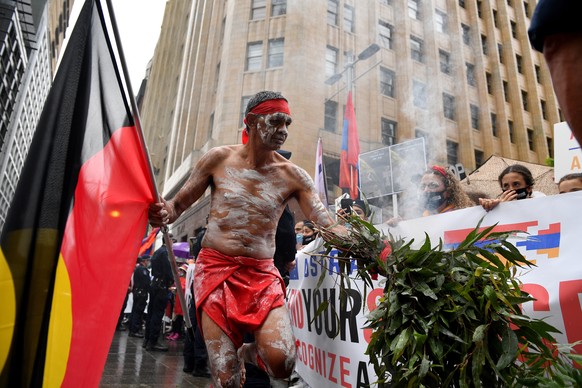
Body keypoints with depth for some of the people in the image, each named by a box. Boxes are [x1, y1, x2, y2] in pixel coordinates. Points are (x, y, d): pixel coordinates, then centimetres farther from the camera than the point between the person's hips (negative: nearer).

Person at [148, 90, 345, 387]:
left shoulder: (293, 176, 1)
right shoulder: (219, 158, 2)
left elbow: (327, 227, -4)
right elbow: (177, 205, 7)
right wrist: (163, 213, -16)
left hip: (262, 275, 1)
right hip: (216, 269, -1)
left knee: (282, 362, -17)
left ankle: (248, 352, 18)